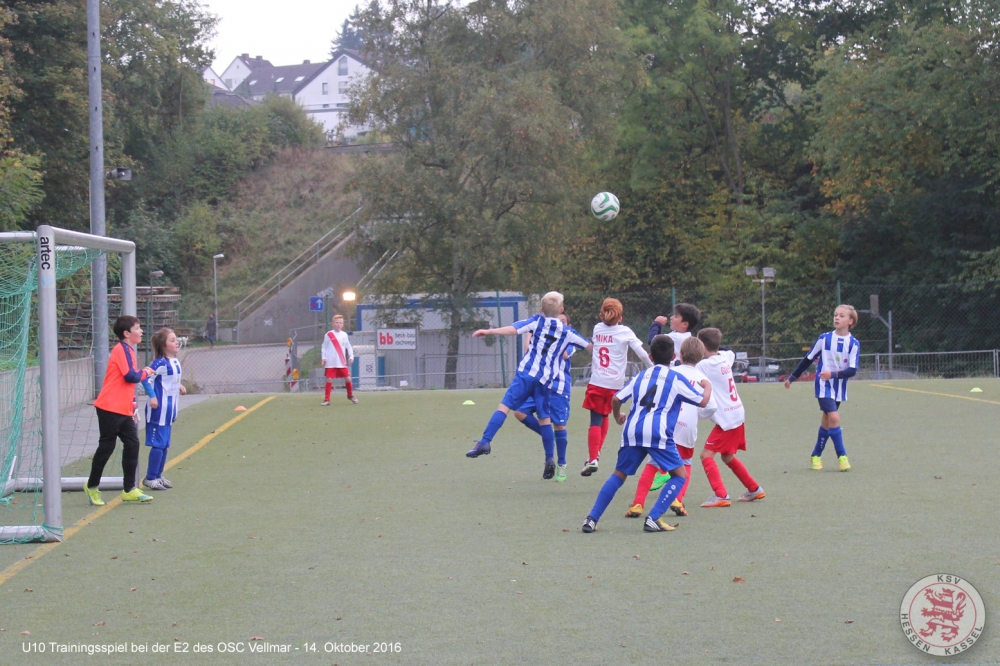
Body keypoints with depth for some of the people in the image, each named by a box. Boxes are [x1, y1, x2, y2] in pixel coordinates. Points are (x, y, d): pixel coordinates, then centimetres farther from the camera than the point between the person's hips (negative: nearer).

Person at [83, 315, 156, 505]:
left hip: (124, 410, 9)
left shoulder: (128, 350, 17)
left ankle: (129, 490, 10)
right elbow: (130, 376, -23)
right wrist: (145, 372, -4)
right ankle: (92, 486, 14)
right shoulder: (121, 350, -13)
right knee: (106, 446, -1)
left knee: (132, 444, 6)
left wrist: (133, 406, 21)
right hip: (110, 408, -9)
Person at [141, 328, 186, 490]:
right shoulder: (161, 363, -17)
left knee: (164, 444, 14)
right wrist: (152, 396, -24)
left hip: (169, 410, 9)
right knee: (158, 444, -6)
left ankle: (158, 475, 24)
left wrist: (179, 387, 10)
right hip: (159, 409, -9)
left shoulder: (175, 362, 10)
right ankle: (150, 478, 2)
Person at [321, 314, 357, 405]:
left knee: (348, 378, 1)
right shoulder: (328, 335, 0)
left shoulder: (344, 335, 8)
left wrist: (351, 356, 2)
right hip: (330, 362, -2)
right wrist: (324, 358, -3)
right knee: (329, 379, -4)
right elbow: (324, 347, 6)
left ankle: (350, 395, 24)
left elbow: (348, 346, 14)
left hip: (342, 362, 2)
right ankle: (327, 399, 2)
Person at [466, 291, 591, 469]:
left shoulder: (538, 321, 5)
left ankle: (485, 442, -21)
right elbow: (589, 346, 22)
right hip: (546, 380, 3)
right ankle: (549, 460, 7)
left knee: (505, 406, -8)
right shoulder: (567, 332, 12)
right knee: (545, 418, 11)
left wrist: (489, 331, -11)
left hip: (526, 373, -3)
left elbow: (514, 329, -9)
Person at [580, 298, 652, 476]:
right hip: (615, 384, 0)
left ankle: (592, 459, -17)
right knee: (604, 417, 21)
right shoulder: (625, 332, -2)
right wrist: (653, 367, 9)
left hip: (596, 383, 0)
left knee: (596, 421, -4)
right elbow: (642, 353, -3)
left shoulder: (597, 329, 6)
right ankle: (595, 453, 22)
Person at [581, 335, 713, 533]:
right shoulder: (676, 379, 10)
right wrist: (707, 386, 34)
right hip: (658, 433, -4)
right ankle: (653, 519, -6)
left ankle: (592, 519, 7)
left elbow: (616, 399, 14)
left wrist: (618, 416, 35)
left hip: (632, 431, 4)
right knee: (679, 475, 8)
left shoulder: (641, 376, 20)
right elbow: (702, 401, 12)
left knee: (619, 474, 16)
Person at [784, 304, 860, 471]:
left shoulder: (853, 344, -5)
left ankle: (816, 456, 24)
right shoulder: (825, 338, -5)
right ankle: (842, 456, -11)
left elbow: (852, 370, -12)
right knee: (834, 417, -18)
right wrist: (792, 377, 10)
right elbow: (808, 359, 5)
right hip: (824, 386, -2)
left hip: (840, 387, 2)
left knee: (827, 421, 10)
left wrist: (833, 374, -27)